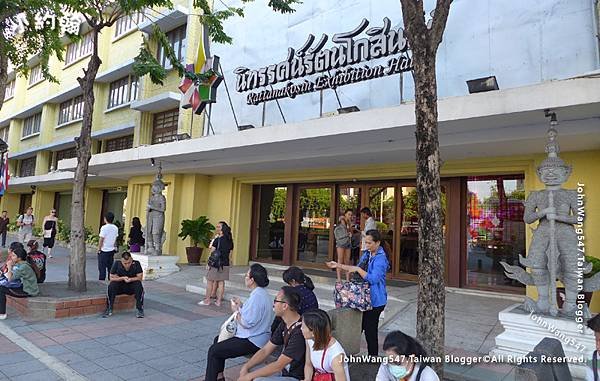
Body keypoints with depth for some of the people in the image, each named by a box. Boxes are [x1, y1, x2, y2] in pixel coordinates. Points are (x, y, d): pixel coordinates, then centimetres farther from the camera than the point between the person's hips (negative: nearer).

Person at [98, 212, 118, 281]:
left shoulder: (104, 227, -14)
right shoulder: (116, 228, 3)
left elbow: (101, 240, -13)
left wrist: (99, 249, -3)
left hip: (104, 250, -6)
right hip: (112, 250, 6)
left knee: (102, 268, 1)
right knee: (110, 267, 12)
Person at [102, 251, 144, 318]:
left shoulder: (136, 264, -15)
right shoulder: (117, 264, -14)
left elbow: (140, 277, -15)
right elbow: (112, 278, -11)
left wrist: (130, 279, -31)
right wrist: (122, 278, -26)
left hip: (132, 287, -1)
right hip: (120, 287, 1)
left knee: (138, 285, -31)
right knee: (111, 285, -29)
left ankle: (139, 309, -21)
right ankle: (109, 309, -15)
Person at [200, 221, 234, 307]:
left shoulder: (217, 240, -11)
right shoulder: (230, 241, 6)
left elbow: (212, 252, -10)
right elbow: (230, 253, 10)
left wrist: (208, 263, -5)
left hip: (215, 263, -6)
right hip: (225, 264, 6)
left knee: (210, 281, 6)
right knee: (221, 282, 8)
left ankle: (207, 300, 11)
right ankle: (218, 301, 12)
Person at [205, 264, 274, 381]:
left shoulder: (257, 296, -25)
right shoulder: (261, 292, 8)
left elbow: (247, 323, -25)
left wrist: (236, 310, -9)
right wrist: (241, 306, 5)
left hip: (252, 342, -11)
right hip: (255, 336, 11)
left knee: (213, 351, -5)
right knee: (218, 339, 22)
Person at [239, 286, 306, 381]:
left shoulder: (300, 331, -27)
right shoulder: (284, 324, 2)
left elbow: (278, 366, -25)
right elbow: (265, 350, 7)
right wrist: (246, 366, -7)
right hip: (283, 371, 9)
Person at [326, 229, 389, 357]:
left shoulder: (380, 259, -20)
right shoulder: (366, 254, 6)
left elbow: (373, 279, -28)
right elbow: (356, 269, 18)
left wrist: (358, 269, -23)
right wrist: (338, 265, 11)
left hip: (374, 300, -8)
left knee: (370, 330, 3)